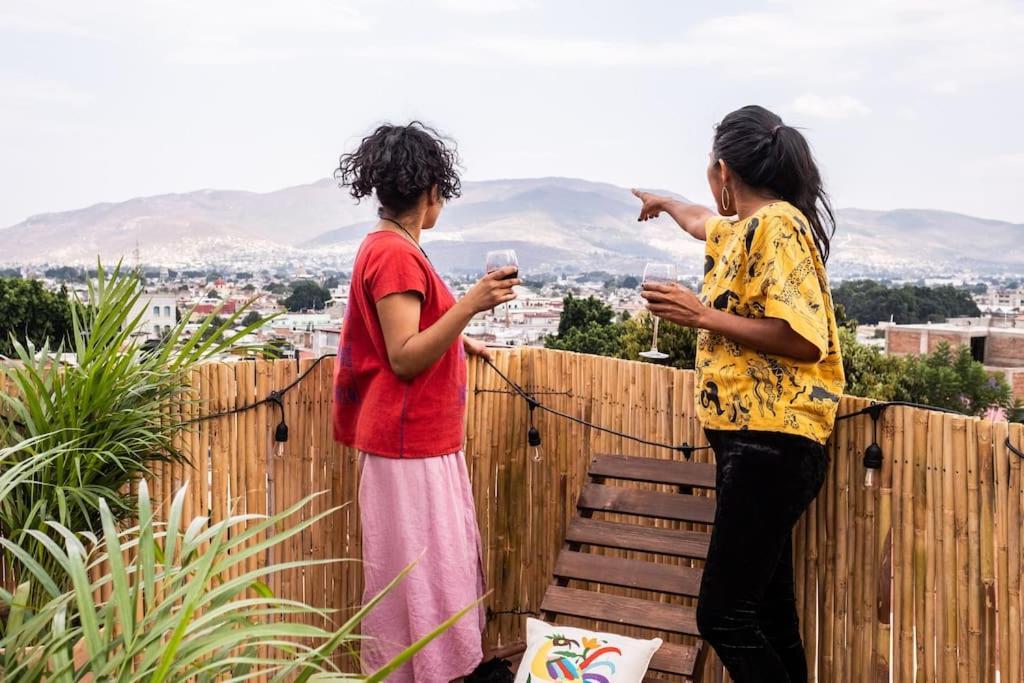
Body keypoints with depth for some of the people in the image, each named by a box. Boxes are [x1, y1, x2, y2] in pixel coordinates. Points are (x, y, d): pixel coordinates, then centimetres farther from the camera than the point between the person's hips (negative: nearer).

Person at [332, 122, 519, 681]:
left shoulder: (389, 247, 11)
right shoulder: (395, 253, -19)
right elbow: (404, 358, -23)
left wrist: (457, 341, 29)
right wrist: (470, 304, -31)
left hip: (424, 439, 10)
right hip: (409, 443, -10)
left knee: (437, 563, 18)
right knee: (417, 572, 0)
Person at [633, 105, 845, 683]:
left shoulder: (779, 225, -11)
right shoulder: (747, 228, 17)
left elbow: (806, 340, -21)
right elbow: (704, 221, 43)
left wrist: (703, 315, -16)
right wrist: (664, 203, 61)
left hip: (772, 444, -10)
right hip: (753, 440, 10)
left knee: (724, 615, -10)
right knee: (765, 611, 12)